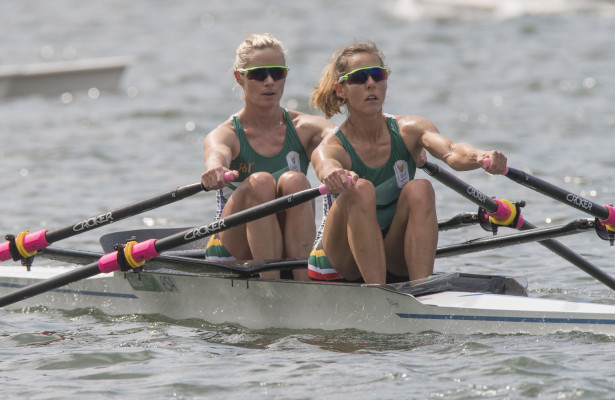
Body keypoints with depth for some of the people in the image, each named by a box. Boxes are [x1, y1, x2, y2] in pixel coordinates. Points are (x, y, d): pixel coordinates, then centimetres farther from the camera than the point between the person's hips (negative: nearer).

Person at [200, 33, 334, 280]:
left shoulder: (305, 128, 4)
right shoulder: (227, 135, -2)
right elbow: (217, 153, -27)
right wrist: (216, 170, -53)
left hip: (293, 249, 2)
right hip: (234, 253, -1)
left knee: (294, 180, -26)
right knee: (261, 182, -29)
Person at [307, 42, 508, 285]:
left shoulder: (408, 130, -7)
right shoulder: (333, 147, -14)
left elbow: (451, 152, -28)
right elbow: (327, 167, -40)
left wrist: (480, 157, -52)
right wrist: (334, 176, -65)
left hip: (397, 262, 2)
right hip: (342, 266, -2)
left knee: (419, 189, -25)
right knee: (360, 189, -30)